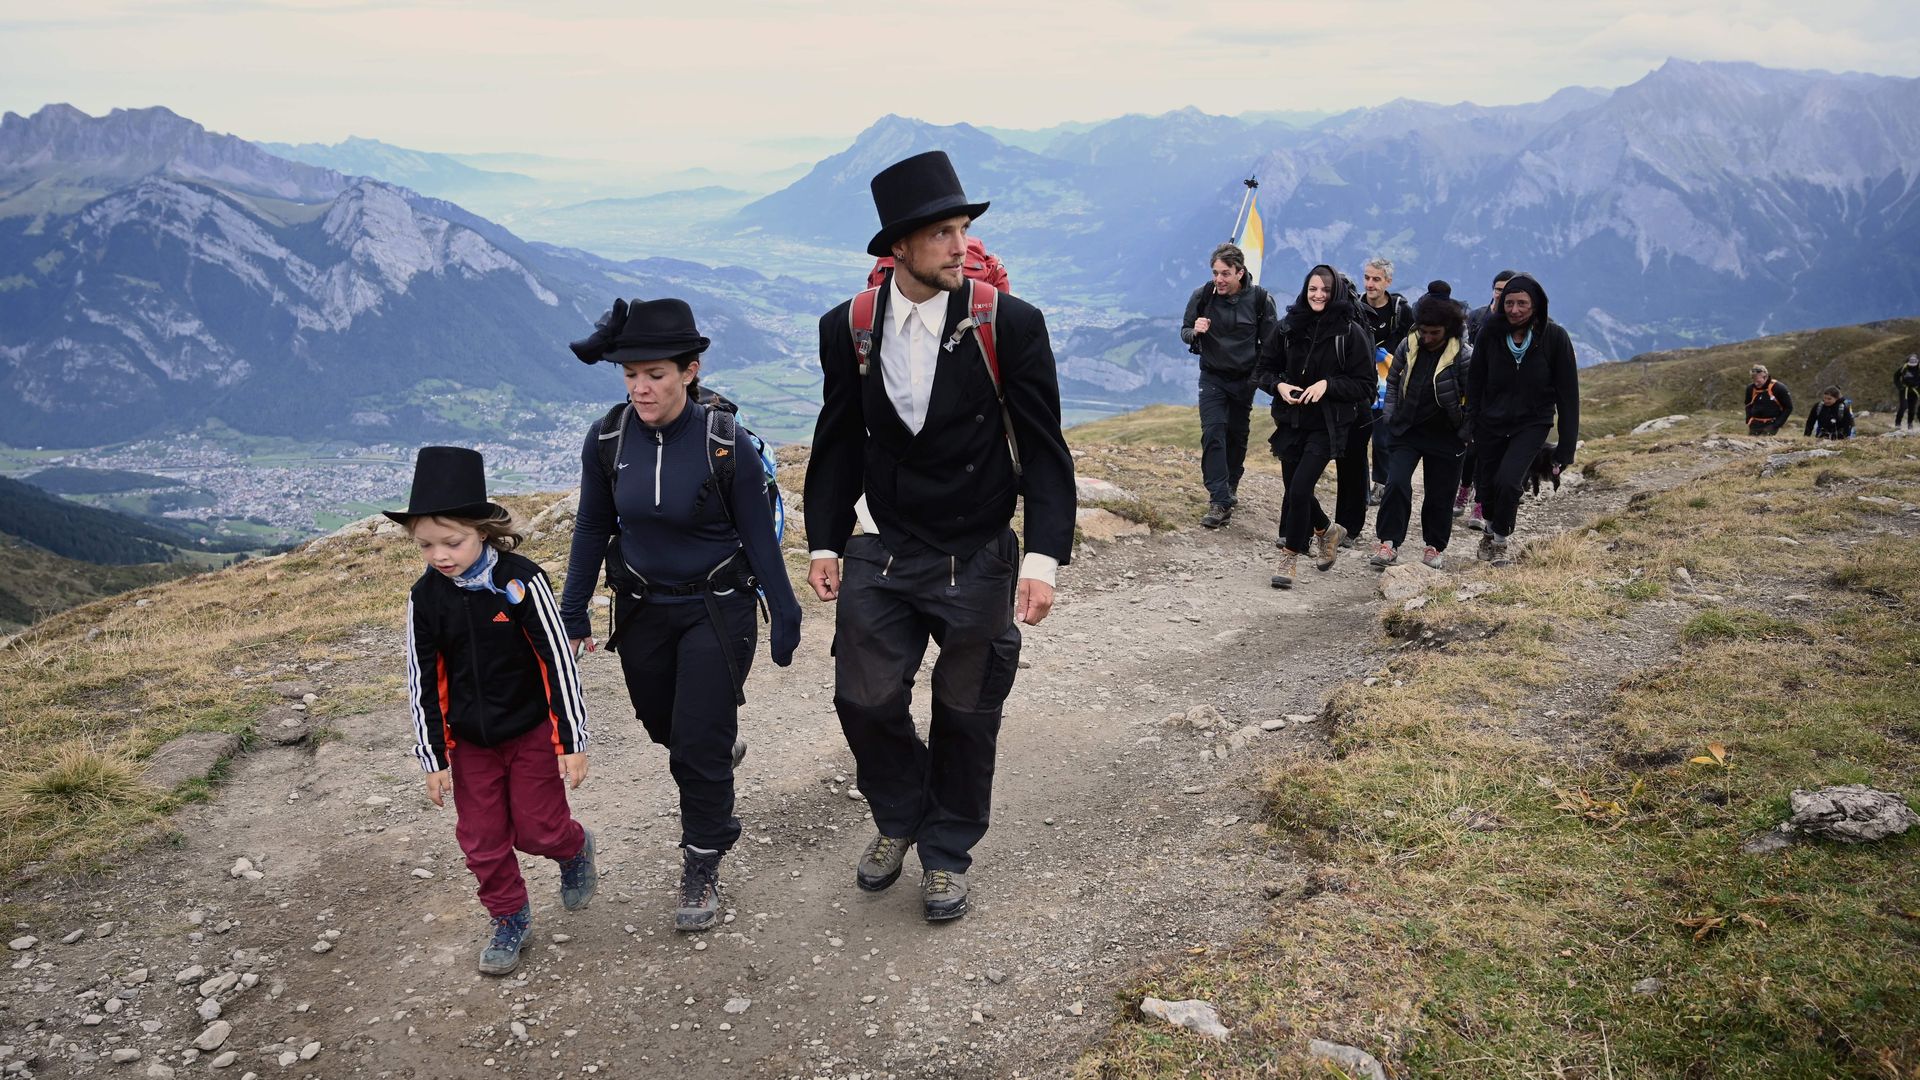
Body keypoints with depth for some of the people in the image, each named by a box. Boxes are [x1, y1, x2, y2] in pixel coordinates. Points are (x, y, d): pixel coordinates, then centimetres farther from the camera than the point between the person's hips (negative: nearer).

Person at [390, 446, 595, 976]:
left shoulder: (521, 580, -19)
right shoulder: (425, 597, -9)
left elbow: (558, 662, -15)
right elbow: (424, 682, -1)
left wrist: (572, 741, -14)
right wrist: (434, 758, 0)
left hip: (531, 731, -3)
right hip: (469, 743, 4)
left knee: (538, 831, 2)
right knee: (482, 841, 9)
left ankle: (575, 848, 36)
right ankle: (509, 919, 31)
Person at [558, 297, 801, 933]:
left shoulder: (725, 444, -20)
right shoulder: (608, 438, -11)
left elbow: (758, 535, -11)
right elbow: (593, 528, 1)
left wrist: (784, 615, -6)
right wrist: (573, 612, 4)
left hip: (717, 610, -4)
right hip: (642, 610, 4)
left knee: (699, 747, -3)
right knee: (664, 727, 21)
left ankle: (701, 873, 17)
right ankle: (722, 750, 56)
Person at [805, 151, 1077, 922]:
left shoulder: (1009, 323, -12)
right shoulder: (849, 328, -3)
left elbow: (1043, 448, -10)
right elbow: (839, 444, 7)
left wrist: (1044, 557, -17)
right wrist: (825, 542, 4)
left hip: (978, 562, -2)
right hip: (884, 554, 2)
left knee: (966, 714, 11)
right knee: (864, 698, 5)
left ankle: (947, 852, 34)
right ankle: (899, 819, 35)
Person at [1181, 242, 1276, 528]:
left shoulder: (1260, 299, -9)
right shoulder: (1202, 295, -9)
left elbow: (1270, 343, 0)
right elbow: (1184, 331, 2)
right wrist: (1195, 331, -21)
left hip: (1245, 378, 1)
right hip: (1212, 377, 0)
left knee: (1237, 436, 10)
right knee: (1213, 434, -14)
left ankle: (1230, 488, 32)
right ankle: (1219, 502, -18)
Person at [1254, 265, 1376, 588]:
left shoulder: (1350, 332, -7)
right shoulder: (1289, 327, 3)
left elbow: (1365, 385, -5)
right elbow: (1264, 369, 11)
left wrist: (1327, 384, -18)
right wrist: (1279, 385, -9)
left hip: (1327, 425, -4)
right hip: (1291, 420, 4)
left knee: (1299, 488, -14)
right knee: (1293, 487, 11)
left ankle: (1291, 556, 1)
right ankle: (1326, 531, 41)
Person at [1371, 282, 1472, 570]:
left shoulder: (1464, 356, -14)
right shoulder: (1408, 346, -3)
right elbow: (1393, 381, 12)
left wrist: (1463, 434, -7)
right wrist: (1391, 415, 5)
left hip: (1444, 437, -2)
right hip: (1407, 430, 2)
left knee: (1440, 493, 7)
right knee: (1396, 483, -13)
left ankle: (1435, 546, 25)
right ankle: (1389, 543, -9)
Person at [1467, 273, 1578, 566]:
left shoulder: (1554, 337, -14)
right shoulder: (1490, 333, -8)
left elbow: (1568, 395, -9)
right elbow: (1475, 382, 3)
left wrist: (1566, 448, -10)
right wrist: (1471, 426, 1)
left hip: (1532, 424, -3)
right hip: (1491, 422, 3)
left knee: (1507, 480, -21)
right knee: (1487, 486, 9)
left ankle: (1499, 542, 3)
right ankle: (1490, 528, 41)